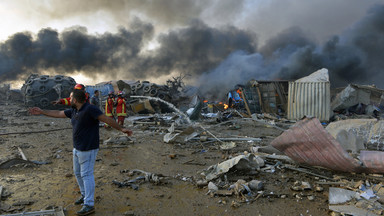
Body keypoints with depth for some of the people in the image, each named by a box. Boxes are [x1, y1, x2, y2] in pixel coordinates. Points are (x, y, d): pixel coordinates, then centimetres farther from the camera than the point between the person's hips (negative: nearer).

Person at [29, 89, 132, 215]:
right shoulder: (74, 111, 7)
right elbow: (58, 114, 19)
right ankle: (85, 195, 39)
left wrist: (121, 129, -26)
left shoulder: (90, 109, -21)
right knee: (78, 173, 21)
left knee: (86, 175, -4)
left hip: (88, 149, -9)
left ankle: (89, 205, 5)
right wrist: (41, 112, 23)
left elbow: (107, 119, -24)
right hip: (77, 149, 10)